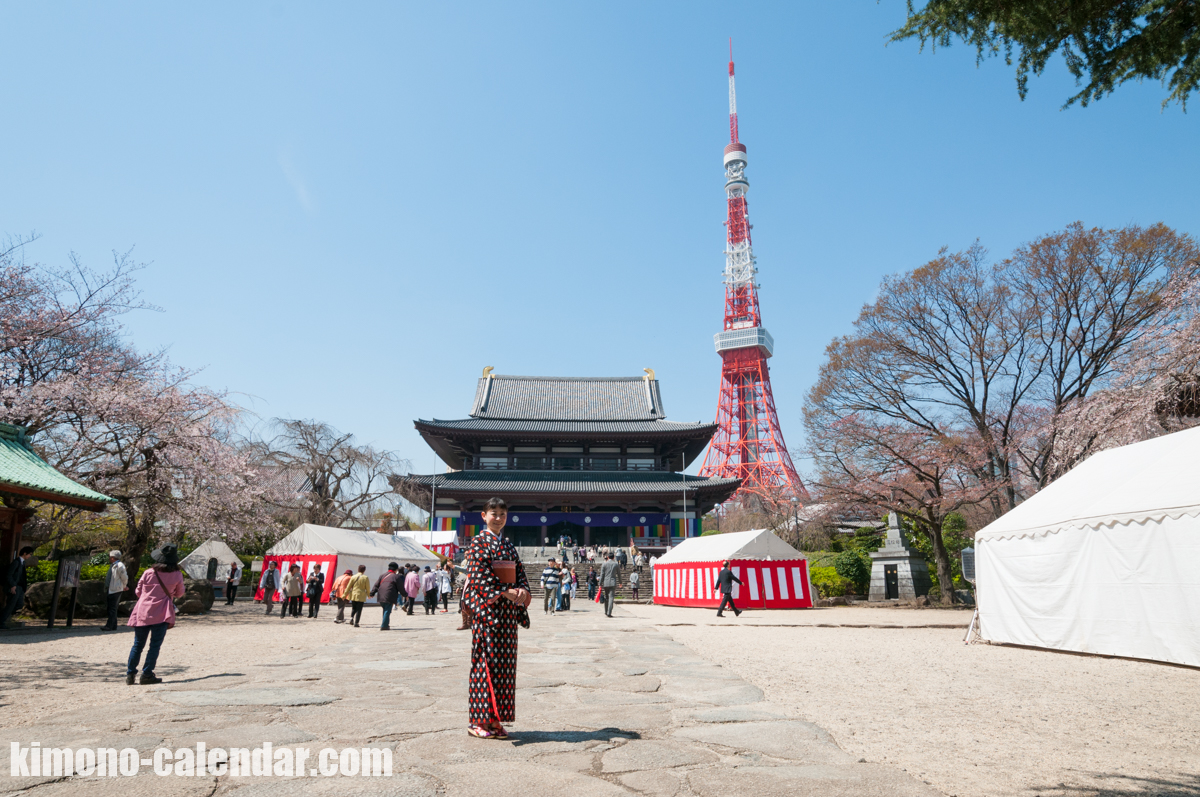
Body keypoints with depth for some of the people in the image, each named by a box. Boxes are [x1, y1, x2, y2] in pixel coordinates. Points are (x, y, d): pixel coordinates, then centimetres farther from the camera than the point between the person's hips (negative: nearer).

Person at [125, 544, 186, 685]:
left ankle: (130, 674, 16)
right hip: (162, 614, -2)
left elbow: (138, 591, 10)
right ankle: (147, 674, 3)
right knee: (155, 645, 4)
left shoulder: (148, 572, -1)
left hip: (143, 612, 2)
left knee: (138, 644, 13)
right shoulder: (177, 575, -3)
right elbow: (179, 594, 10)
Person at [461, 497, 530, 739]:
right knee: (486, 658, -4)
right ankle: (479, 720, 6)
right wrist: (506, 591, -20)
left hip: (508, 609, 6)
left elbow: (520, 572, 13)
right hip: (487, 606, -6)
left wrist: (522, 590, -8)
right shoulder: (478, 542, -4)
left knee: (505, 660, 7)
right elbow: (480, 573, -14)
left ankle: (495, 719, 16)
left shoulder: (509, 545, 16)